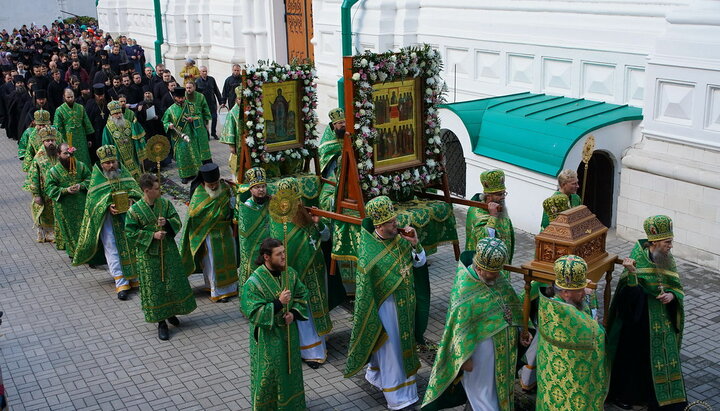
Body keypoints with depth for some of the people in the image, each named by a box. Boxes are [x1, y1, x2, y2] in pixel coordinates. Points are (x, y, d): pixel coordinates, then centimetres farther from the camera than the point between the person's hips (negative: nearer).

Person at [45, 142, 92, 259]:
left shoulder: (81, 166, 0)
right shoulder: (53, 171, -7)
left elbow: (90, 179, 4)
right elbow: (49, 188, -8)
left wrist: (81, 185, -16)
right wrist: (65, 190, -21)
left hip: (82, 204, 2)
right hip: (65, 208, -2)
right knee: (69, 229, 9)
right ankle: (73, 252, 25)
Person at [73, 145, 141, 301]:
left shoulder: (125, 175, 7)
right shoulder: (97, 180, 0)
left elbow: (136, 190, 4)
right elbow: (93, 201, -7)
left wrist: (131, 199, -17)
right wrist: (107, 207, -23)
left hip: (128, 216, 3)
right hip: (108, 219, -2)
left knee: (132, 246, 6)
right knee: (113, 249, -5)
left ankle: (134, 277, 19)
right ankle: (121, 283, -4)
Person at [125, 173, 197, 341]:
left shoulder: (165, 203, -2)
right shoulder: (134, 210, -13)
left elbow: (177, 221, -1)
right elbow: (130, 233, -10)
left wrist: (167, 223, -23)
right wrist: (152, 235, -19)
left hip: (168, 251, 4)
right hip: (148, 254, -4)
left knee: (174, 283, 12)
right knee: (154, 287, 5)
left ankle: (171, 312, 36)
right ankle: (161, 322, 16)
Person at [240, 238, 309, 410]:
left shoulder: (290, 274, -5)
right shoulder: (254, 282, -21)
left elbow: (302, 296, 7)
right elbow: (253, 312, -22)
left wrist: (294, 313, -11)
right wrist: (279, 303, -28)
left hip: (289, 333, 6)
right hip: (267, 337, -5)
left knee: (290, 368, 20)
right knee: (268, 373, 8)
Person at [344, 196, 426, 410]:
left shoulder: (400, 238, -5)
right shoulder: (368, 252, -22)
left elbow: (420, 262, 5)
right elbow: (364, 289, -17)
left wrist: (415, 243, -14)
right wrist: (372, 319, -14)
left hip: (404, 304, 7)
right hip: (384, 305, -7)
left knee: (401, 342, 22)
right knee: (389, 347, 5)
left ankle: (375, 374, 46)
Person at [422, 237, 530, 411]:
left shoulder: (497, 278, -5)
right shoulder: (464, 288, -25)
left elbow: (512, 303, 10)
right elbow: (460, 326, -21)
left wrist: (522, 329, 9)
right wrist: (465, 357, -19)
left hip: (503, 344, 7)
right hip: (479, 345, -7)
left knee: (500, 383, 24)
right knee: (482, 386, 10)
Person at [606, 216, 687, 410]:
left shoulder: (669, 260, 1)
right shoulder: (638, 258, -16)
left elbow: (678, 287, 7)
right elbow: (631, 292, -22)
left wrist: (672, 295, -15)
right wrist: (630, 272, -41)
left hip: (663, 319, 5)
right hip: (638, 318, -5)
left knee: (665, 356, 10)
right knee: (632, 356, 7)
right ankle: (622, 394, 26)